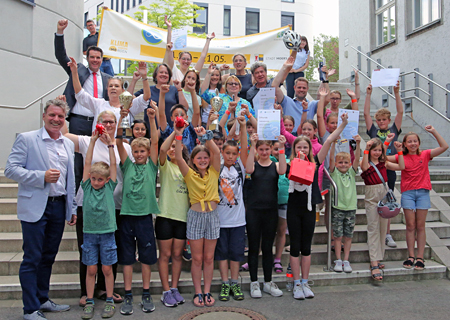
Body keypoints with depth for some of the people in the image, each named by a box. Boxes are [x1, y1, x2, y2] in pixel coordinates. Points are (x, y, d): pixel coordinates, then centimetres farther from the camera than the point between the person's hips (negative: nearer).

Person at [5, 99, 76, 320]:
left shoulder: (68, 144, 13)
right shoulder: (26, 139, -3)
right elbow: (11, 170, -9)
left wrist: (73, 209, 13)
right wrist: (42, 176, -20)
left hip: (59, 206, 5)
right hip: (35, 207, -5)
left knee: (49, 257, 15)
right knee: (32, 258, 1)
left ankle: (42, 299, 29)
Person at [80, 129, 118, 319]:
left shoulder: (109, 187, 1)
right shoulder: (87, 187, 2)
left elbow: (113, 164, -2)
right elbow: (87, 163, -1)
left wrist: (110, 144, -3)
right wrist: (92, 141, -4)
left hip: (107, 233, -1)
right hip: (89, 232, 1)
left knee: (107, 268, 6)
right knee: (91, 269, 7)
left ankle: (109, 301, 19)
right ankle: (89, 301, 20)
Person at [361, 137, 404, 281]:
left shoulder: (384, 163, 9)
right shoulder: (366, 163, -4)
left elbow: (401, 167, 5)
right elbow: (364, 167, -28)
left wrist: (399, 151, 0)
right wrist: (366, 149, -33)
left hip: (384, 197, 5)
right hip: (371, 199, -5)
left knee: (382, 229, 9)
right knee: (373, 229, -7)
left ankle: (378, 258, 20)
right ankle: (374, 264, -9)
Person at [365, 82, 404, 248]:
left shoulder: (394, 130, 8)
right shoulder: (373, 131, 6)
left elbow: (400, 112, 0)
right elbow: (366, 113, 0)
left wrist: (397, 93, -6)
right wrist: (368, 94, -5)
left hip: (389, 170, 1)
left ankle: (387, 234, 16)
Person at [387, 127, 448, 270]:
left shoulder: (425, 154, 6)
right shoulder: (401, 157, 5)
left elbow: (444, 146, -1)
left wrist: (433, 131, -5)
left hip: (423, 192, 0)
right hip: (407, 193, 0)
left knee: (420, 226, 3)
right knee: (411, 226, 2)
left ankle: (420, 257, 9)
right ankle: (411, 256, 9)